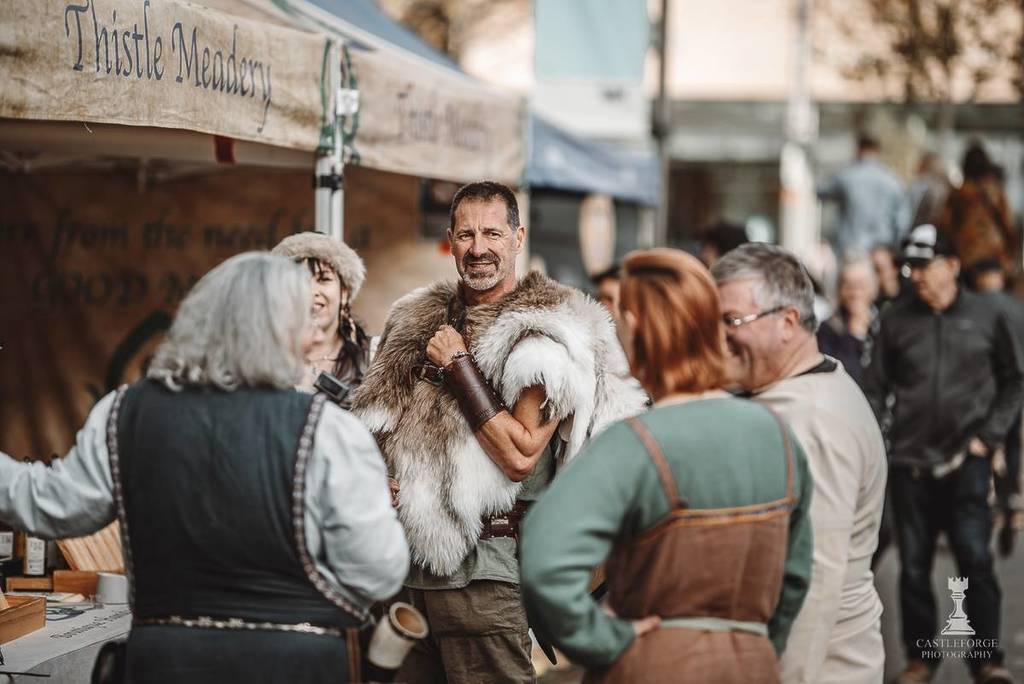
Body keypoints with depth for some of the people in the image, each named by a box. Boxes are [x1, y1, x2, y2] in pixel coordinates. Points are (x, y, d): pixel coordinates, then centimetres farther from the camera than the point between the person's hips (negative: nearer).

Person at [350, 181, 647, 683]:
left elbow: (520, 456, -18)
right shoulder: (419, 319, 14)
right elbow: (381, 430, 25)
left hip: (482, 570, -7)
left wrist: (457, 366, -14)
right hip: (407, 558, 7)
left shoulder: (541, 335, -9)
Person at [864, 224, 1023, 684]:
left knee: (975, 558, -9)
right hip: (910, 462, 2)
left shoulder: (986, 317, 2)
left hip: (966, 461, -2)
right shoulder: (896, 321, 3)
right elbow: (876, 388, 6)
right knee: (914, 566, 7)